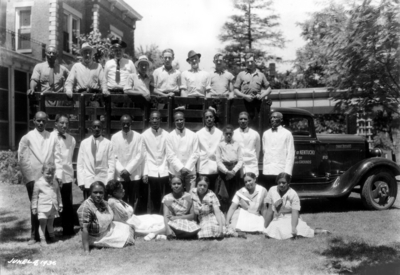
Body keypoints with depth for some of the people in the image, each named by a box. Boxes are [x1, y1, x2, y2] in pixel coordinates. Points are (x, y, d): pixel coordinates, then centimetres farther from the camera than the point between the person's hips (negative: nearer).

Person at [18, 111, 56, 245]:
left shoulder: (52, 137, 5)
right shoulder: (27, 138, 1)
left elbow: (55, 157, 5)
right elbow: (22, 160, 1)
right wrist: (31, 178, -3)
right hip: (33, 178, -1)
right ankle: (34, 236, 13)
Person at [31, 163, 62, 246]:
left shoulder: (55, 183, 6)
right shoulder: (38, 183, -8)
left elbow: (58, 194, 15)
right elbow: (35, 196, -3)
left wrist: (60, 205, 16)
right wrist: (34, 207, -3)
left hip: (53, 207, 4)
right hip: (43, 207, -4)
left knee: (50, 223, 15)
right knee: (43, 223, -4)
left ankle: (52, 237, 29)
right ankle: (42, 240, 3)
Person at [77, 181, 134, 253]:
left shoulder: (104, 203, -5)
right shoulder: (85, 207, -29)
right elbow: (84, 229, -32)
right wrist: (86, 251, -36)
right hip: (97, 238, -8)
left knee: (127, 228, 9)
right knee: (125, 237, -6)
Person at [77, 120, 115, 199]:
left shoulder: (108, 143, 1)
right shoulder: (84, 143, 7)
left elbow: (111, 163, 0)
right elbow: (80, 163, 6)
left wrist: (109, 181, -7)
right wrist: (81, 181, -1)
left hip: (104, 181, -1)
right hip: (87, 182, 2)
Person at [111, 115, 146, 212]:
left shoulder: (138, 137, -1)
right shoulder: (115, 137, 3)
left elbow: (140, 155, -5)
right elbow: (114, 156, 1)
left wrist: (128, 170, -11)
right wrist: (121, 170, -11)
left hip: (135, 175, -1)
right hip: (120, 176, 1)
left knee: (134, 202, 2)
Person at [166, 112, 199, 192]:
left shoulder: (193, 135, 3)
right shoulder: (170, 136, 0)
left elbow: (195, 154, 1)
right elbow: (170, 155, -3)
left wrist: (187, 168, -8)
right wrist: (181, 168, -11)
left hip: (190, 171, 1)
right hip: (175, 172, 0)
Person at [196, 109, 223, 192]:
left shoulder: (220, 133, 5)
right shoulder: (198, 134, 4)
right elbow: (196, 151, 5)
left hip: (215, 169, 1)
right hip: (203, 169, 0)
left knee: (213, 191, 3)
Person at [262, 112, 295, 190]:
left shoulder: (287, 134, 1)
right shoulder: (266, 134, 13)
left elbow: (290, 154, -2)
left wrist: (287, 173, -9)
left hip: (281, 172, -3)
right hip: (267, 172, 3)